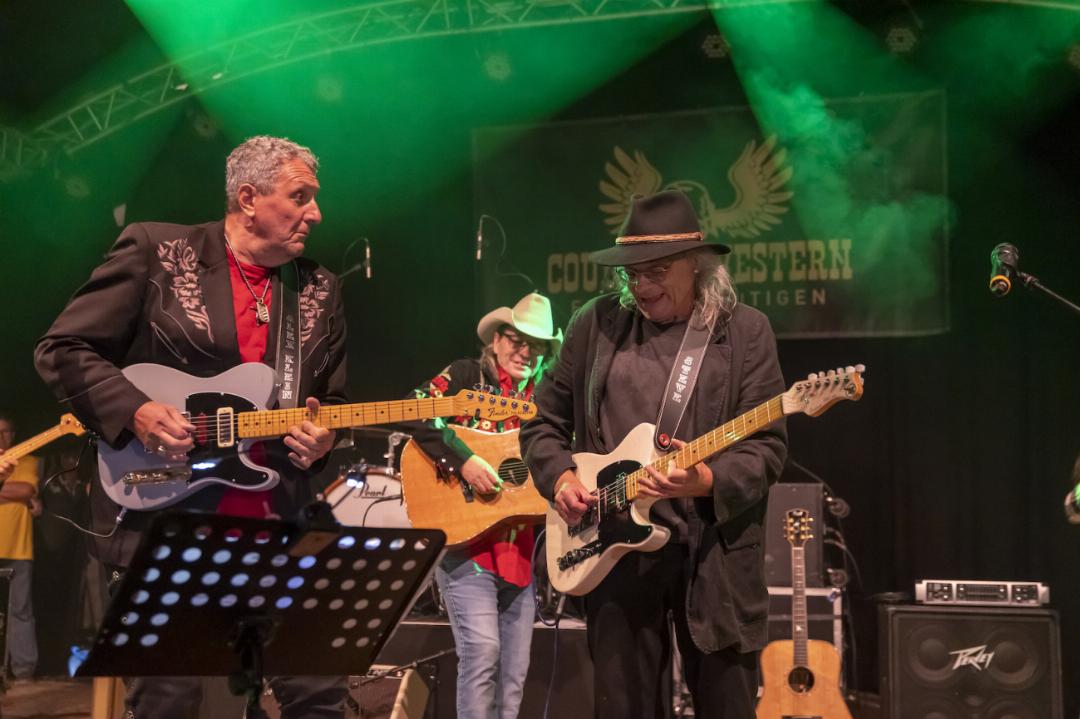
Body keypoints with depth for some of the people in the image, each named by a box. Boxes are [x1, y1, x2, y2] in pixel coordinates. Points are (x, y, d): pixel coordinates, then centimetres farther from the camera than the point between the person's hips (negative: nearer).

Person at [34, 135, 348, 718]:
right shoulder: (155, 251, -1)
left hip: (277, 525, 4)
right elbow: (62, 349, -1)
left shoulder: (319, 290, 12)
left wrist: (320, 439, -3)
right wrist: (135, 412, -16)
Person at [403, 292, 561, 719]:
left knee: (515, 670, 7)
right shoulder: (466, 376, 0)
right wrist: (463, 461, -24)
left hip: (520, 547, 6)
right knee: (481, 649, -17)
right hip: (466, 538, -6)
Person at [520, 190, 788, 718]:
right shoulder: (597, 323, 7)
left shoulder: (745, 331, 0)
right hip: (615, 546, 2)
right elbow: (544, 420, 14)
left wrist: (709, 481, -24)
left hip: (715, 549, -2)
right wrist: (560, 477, -4)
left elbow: (767, 446, -6)